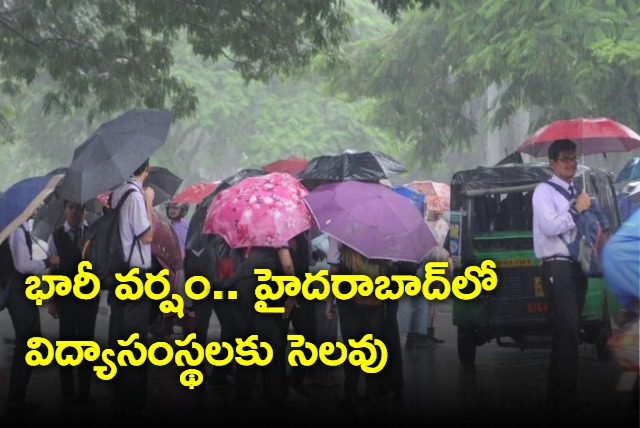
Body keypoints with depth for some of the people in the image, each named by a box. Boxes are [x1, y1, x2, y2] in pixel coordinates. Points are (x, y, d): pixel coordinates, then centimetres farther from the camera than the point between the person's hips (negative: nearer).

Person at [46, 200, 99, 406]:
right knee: (66, 342, 4)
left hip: (89, 295, 0)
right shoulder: (56, 236, 1)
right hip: (65, 296, 0)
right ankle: (68, 393, 11)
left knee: (86, 341, 7)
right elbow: (51, 269, 0)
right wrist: (52, 300, -2)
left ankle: (85, 392, 14)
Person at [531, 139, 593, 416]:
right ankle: (566, 399, -12)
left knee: (566, 332, 11)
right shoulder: (544, 191, -4)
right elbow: (549, 227, -18)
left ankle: (559, 394, 16)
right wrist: (576, 210, -12)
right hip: (557, 269, -8)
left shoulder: (576, 192, 19)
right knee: (568, 331, -13)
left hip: (576, 268, 8)